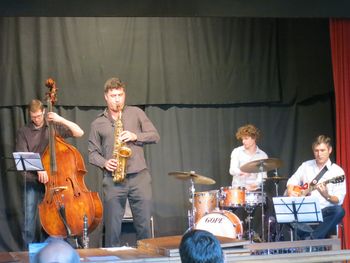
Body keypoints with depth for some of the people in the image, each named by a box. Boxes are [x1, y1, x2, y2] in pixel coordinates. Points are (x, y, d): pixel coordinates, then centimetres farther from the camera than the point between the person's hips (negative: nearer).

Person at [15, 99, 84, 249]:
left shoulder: (55, 127, 5)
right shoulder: (23, 132, 3)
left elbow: (79, 133, -2)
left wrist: (61, 119, -13)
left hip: (52, 180, 1)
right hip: (32, 182, 0)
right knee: (30, 221, -3)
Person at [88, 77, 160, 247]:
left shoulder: (136, 113, 12)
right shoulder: (97, 123, 12)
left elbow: (155, 136, 8)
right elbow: (93, 153, 12)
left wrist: (135, 136, -8)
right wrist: (104, 163, -8)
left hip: (139, 177, 0)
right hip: (113, 180, 0)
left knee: (144, 225, 0)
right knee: (112, 228, -1)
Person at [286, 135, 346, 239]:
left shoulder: (337, 171, -1)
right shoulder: (306, 165, 12)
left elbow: (338, 200, -7)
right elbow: (292, 181, 20)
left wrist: (327, 196, -28)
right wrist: (291, 192, -2)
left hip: (325, 211, -2)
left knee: (339, 211, -36)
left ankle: (312, 238, -30)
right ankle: (310, 239, -23)